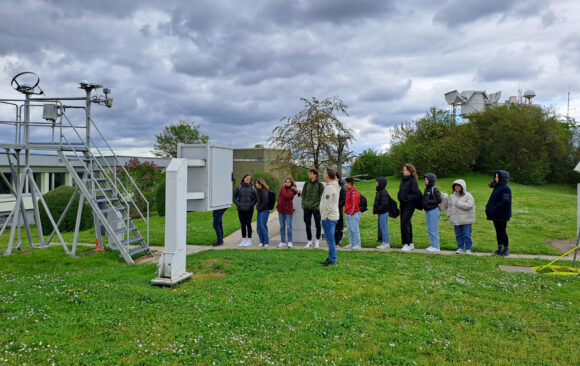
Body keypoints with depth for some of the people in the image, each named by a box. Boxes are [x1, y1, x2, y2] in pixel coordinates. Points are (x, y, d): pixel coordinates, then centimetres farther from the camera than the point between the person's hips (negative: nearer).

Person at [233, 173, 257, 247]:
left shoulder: (252, 188, 1)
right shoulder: (239, 187, 2)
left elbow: (255, 198, 6)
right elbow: (234, 197, 6)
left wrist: (252, 204, -5)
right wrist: (238, 204, -4)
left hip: (249, 210, -2)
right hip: (241, 210, 2)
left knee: (248, 224, 1)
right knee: (242, 224, 8)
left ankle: (249, 240, 10)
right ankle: (244, 240, 17)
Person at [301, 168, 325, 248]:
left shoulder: (320, 185, -4)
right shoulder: (306, 184, 5)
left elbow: (322, 196, -2)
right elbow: (303, 194, 10)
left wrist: (319, 205, -9)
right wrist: (303, 205, 2)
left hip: (316, 208, -3)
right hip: (307, 208, 3)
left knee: (317, 224, 4)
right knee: (307, 225, 8)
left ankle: (317, 241, 19)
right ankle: (309, 241, 20)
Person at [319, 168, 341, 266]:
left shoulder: (329, 187, -18)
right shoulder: (336, 187, 14)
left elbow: (327, 205, -20)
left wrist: (323, 217, -14)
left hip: (329, 217, -10)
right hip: (334, 216, 10)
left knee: (330, 239, -5)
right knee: (330, 239, 16)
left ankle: (332, 260, 0)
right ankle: (330, 258, 23)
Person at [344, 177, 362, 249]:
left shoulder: (353, 192, -17)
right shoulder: (348, 191, 14)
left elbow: (355, 204, -19)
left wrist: (352, 212, -14)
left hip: (353, 214, -10)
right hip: (348, 214, 10)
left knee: (354, 229, -5)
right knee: (349, 229, 14)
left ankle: (357, 244, 0)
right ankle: (351, 243, 21)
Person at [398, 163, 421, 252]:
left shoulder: (413, 181, -12)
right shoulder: (403, 180, 12)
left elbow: (416, 194, -16)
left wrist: (407, 198, -19)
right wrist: (400, 197, 8)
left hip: (409, 205, -8)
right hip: (403, 204, 8)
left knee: (404, 223, -13)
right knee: (406, 223, 11)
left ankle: (407, 244, -6)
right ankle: (410, 243, 20)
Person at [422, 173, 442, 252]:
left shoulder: (434, 189, -12)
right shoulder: (426, 189, 11)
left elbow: (439, 200, -16)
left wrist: (429, 202, -15)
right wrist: (423, 203, 0)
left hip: (434, 211, -8)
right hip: (427, 211, 8)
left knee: (434, 230, -2)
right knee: (429, 230, 13)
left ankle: (436, 247, 7)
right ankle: (432, 245, 22)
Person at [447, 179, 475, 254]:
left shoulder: (467, 195, -5)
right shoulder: (452, 196, 11)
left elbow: (469, 205, -18)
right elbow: (449, 206, 17)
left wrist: (458, 203, -15)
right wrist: (449, 214, 5)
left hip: (466, 220, -4)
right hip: (456, 220, 5)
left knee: (467, 235, -1)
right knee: (458, 235, 9)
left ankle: (468, 249, 9)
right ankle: (460, 248, 19)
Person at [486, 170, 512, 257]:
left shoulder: (506, 189, -14)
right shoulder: (497, 187, 13)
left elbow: (505, 202, -21)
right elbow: (492, 200, 16)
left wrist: (494, 209, -22)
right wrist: (488, 208, 4)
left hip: (502, 216, -8)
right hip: (495, 215, 8)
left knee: (503, 232, 0)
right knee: (498, 232, 13)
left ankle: (506, 249, 12)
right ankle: (500, 249, 22)